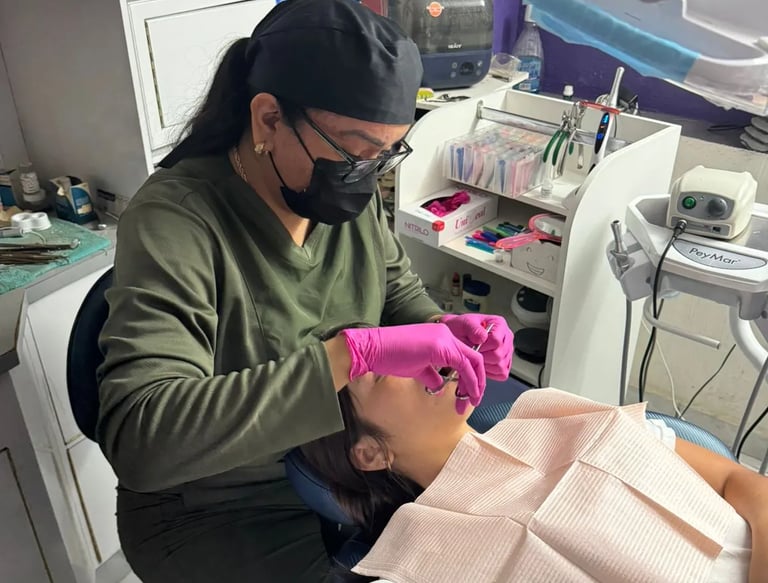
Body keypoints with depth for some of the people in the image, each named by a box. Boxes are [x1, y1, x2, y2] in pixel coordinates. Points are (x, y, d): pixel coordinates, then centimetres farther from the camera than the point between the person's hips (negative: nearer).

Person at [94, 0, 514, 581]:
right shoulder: (175, 219, -27)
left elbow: (399, 289, 6)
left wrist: (444, 329, -16)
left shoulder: (349, 193, -10)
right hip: (216, 510, -5)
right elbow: (138, 434, -37)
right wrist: (351, 352, -44)